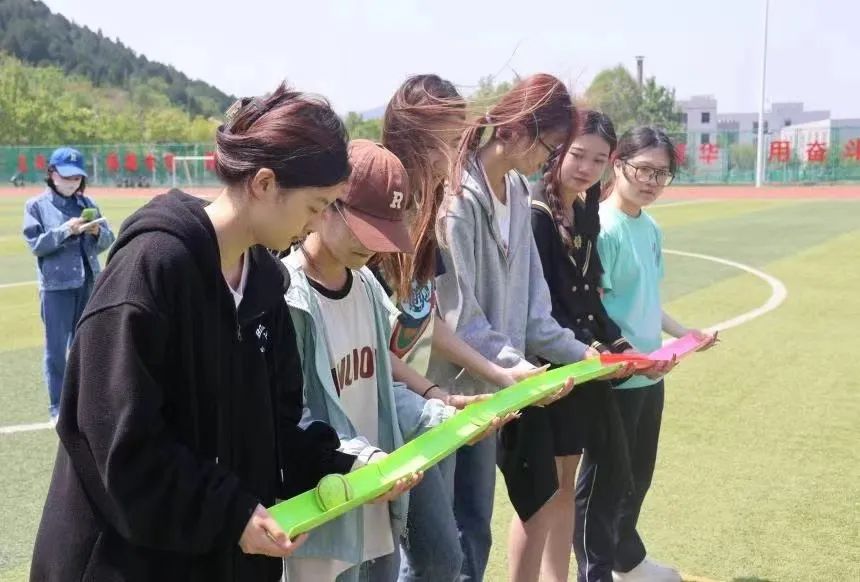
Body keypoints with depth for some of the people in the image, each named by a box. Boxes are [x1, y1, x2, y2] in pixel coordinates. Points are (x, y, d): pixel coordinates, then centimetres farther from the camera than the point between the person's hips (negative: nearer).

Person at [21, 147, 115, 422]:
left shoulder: (87, 203, 7)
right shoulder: (36, 205, -1)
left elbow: (107, 242, 5)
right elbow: (35, 244, -10)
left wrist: (97, 232, -16)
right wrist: (66, 230, -21)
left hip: (89, 284, 4)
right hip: (56, 286, -4)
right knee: (57, 348, 1)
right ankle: (57, 408, 9)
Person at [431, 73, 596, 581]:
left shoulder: (517, 192, 8)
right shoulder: (459, 197, -17)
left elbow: (530, 296, 10)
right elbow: (458, 314, -18)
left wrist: (575, 350, 4)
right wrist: (512, 365, -22)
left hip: (495, 384, 7)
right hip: (463, 386, -7)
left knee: (472, 525, 16)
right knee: (468, 529, 2)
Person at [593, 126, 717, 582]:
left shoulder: (651, 229, 9)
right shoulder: (602, 228, -18)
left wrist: (682, 333, 13)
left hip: (650, 376, 9)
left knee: (639, 473, 21)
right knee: (605, 480, 5)